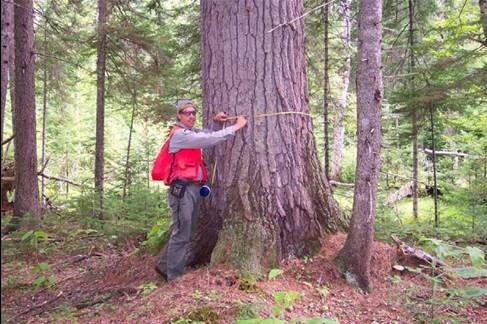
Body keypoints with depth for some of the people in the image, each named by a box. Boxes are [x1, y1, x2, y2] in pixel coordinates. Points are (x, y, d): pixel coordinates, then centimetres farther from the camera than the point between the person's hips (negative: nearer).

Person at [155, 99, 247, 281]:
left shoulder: (191, 134, 20)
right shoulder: (180, 134, -10)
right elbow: (209, 140, -19)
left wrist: (214, 121, 6)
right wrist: (236, 127, -16)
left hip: (194, 188, 10)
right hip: (183, 188, -10)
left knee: (188, 232, 14)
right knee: (182, 233, -5)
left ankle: (165, 266, 25)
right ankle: (174, 275, 5)